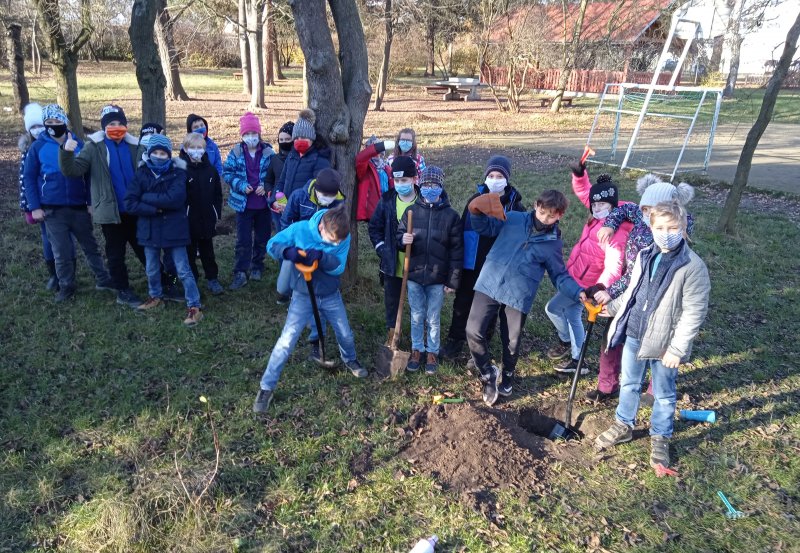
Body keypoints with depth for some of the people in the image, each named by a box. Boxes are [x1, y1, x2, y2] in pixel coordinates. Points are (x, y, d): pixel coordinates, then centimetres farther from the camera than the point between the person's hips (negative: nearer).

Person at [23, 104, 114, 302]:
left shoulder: (77, 144, 0)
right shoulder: (38, 147, -3)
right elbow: (29, 178, 0)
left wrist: (92, 202, 2)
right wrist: (34, 207, -5)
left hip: (79, 208, 1)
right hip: (53, 210, -1)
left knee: (90, 246, 14)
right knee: (62, 252, 7)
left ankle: (102, 279, 28)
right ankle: (66, 286, 23)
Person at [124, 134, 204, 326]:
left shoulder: (178, 173, -7)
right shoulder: (142, 173, 0)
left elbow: (174, 199, -23)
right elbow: (129, 202, -8)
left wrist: (147, 197, -14)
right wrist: (155, 209, -17)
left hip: (173, 228, -4)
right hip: (150, 229, 4)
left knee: (183, 270, -1)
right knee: (152, 269, 19)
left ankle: (194, 307, 3)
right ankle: (156, 297, 41)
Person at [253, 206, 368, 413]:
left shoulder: (344, 238, -18)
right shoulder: (300, 229, -23)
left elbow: (338, 267, -22)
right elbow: (272, 244, -14)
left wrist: (321, 256, -41)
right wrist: (288, 252, -36)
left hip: (331, 296, 3)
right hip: (303, 295, -2)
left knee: (345, 334, 17)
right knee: (287, 340, -6)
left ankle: (350, 360, 51)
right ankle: (266, 387, 5)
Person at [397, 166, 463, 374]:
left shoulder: (451, 215, -6)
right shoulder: (411, 211, -1)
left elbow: (456, 250, -4)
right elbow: (399, 236, 7)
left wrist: (453, 280, -5)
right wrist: (403, 240, -19)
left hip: (438, 278, -1)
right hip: (414, 275, 2)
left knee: (433, 319, 11)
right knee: (416, 316, 14)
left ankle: (432, 352, 29)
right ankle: (416, 349, 32)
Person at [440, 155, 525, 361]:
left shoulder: (514, 204, -5)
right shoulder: (475, 199, -1)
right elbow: (463, 229, 3)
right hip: (472, 264, 2)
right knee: (462, 303, 11)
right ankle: (455, 341, 28)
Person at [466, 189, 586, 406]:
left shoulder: (554, 243, 4)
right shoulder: (513, 219, 2)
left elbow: (560, 276, 9)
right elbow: (484, 227, 9)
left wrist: (579, 292, -8)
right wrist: (477, 211, -14)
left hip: (518, 296, 0)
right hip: (489, 286, 0)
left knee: (511, 343, 10)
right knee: (474, 332, -8)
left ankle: (507, 377, 40)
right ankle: (489, 373, 17)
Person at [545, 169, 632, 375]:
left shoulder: (615, 232, -30)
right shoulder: (599, 216, -5)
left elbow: (614, 266, -38)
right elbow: (583, 190, 5)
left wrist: (601, 286, -55)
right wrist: (579, 173, -15)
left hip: (584, 282, -9)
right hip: (577, 277, 9)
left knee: (553, 308, -1)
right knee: (572, 314, 19)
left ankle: (566, 342, 26)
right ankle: (576, 358, 34)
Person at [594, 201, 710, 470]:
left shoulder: (693, 266, -18)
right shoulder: (645, 256, 0)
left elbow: (694, 312, -17)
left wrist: (677, 348, -18)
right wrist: (612, 307, 20)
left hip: (663, 343, -5)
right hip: (634, 334, 5)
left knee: (663, 394, 14)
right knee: (628, 384, 21)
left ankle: (660, 438, 33)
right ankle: (623, 426, 40)